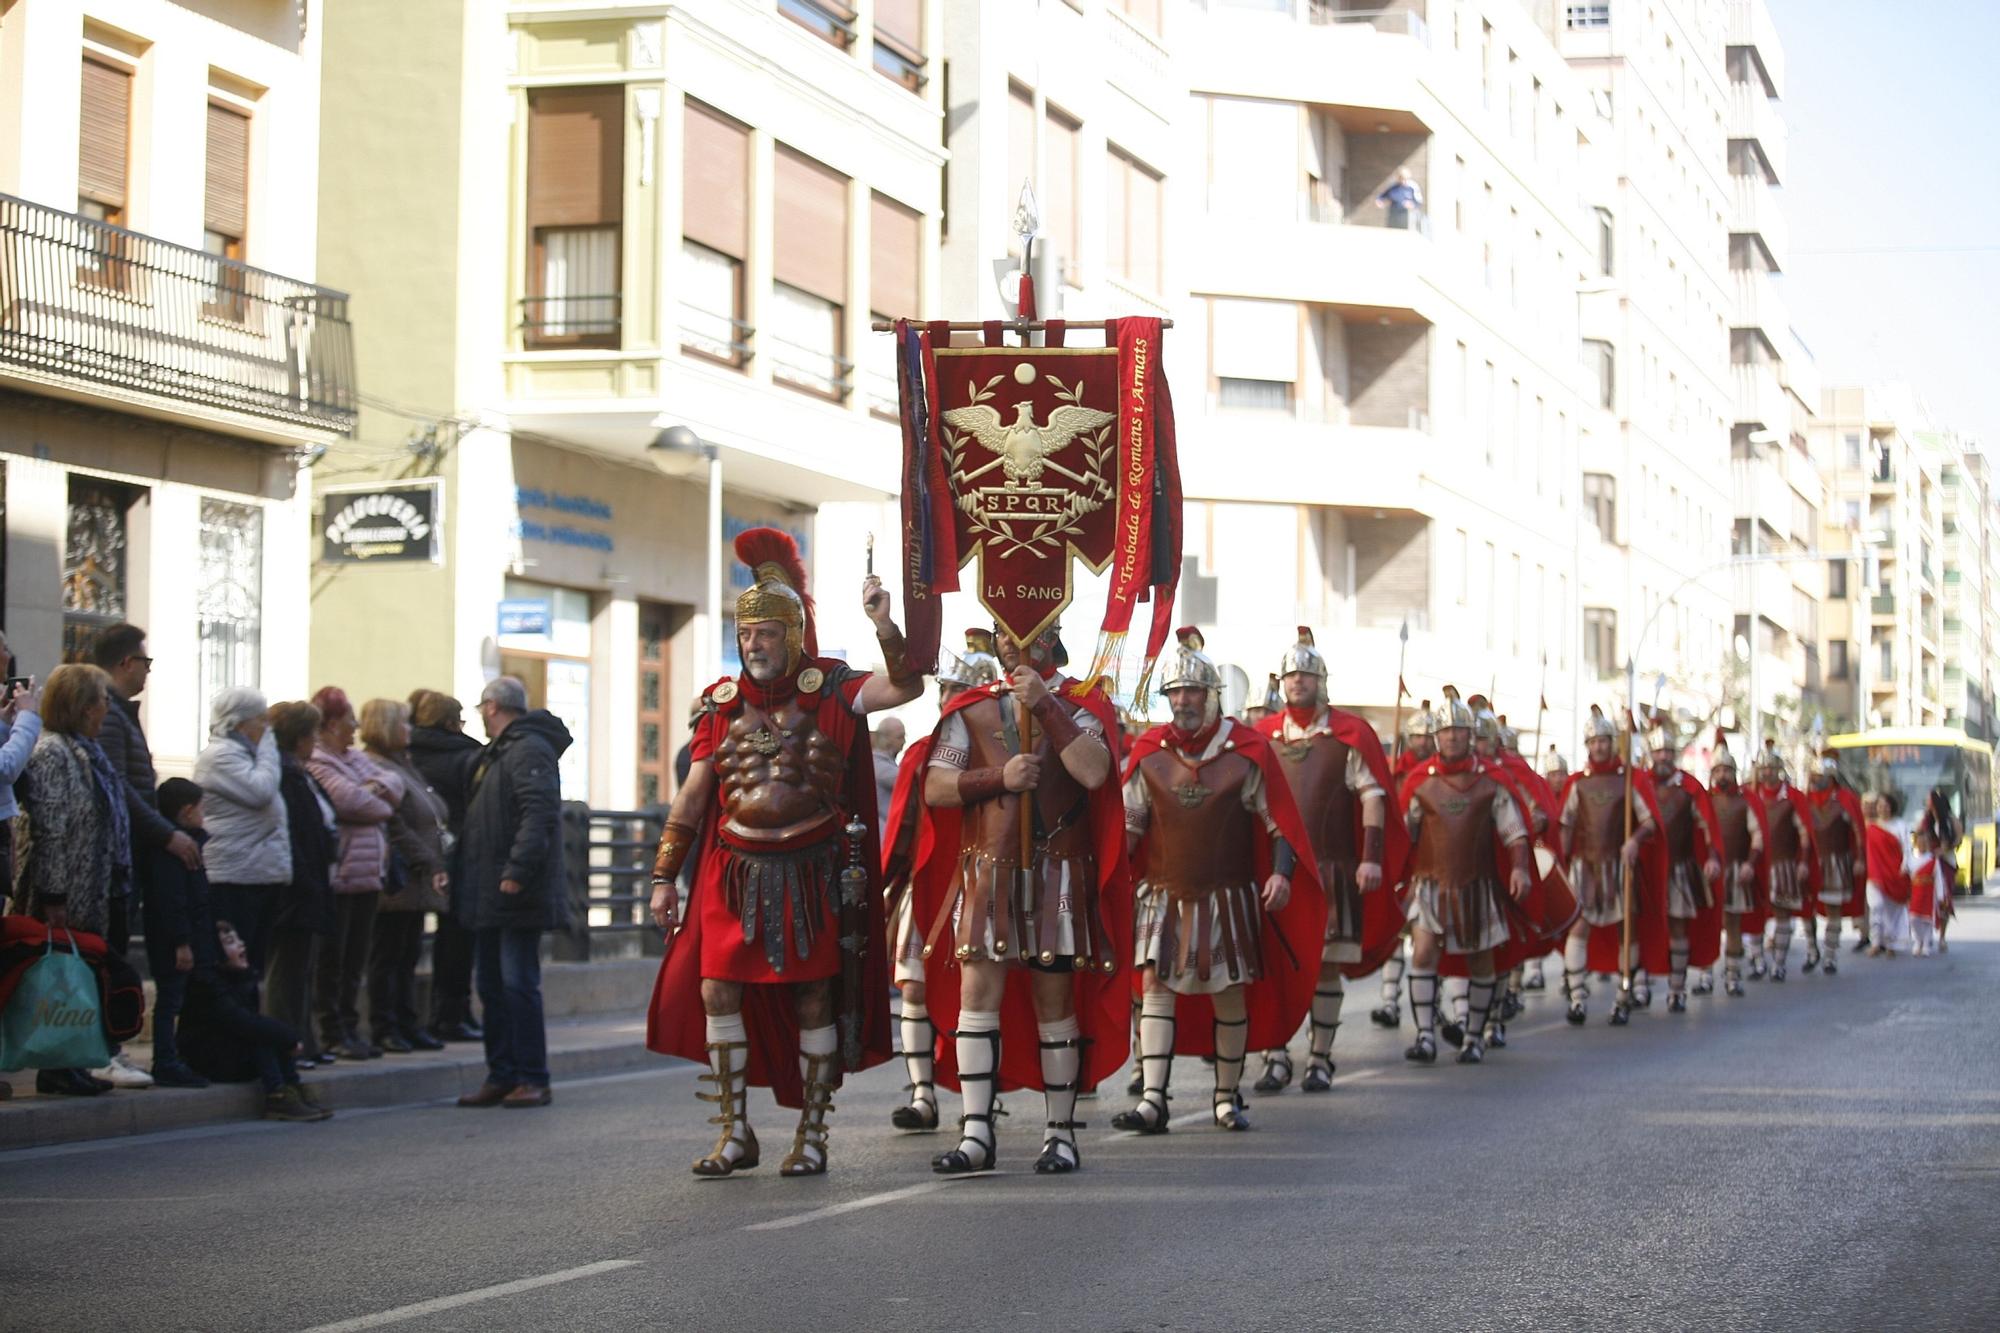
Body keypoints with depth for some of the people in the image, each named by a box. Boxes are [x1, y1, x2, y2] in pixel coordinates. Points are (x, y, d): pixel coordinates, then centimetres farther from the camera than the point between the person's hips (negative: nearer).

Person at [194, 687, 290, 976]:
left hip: (260, 875, 10)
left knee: (254, 963, 11)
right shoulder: (219, 756, -11)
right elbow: (260, 791, -21)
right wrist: (268, 746, -11)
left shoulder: (244, 754, 21)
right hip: (234, 878, -10)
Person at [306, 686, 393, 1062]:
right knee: (332, 959, -1)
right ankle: (333, 1033, 4)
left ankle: (348, 1028, 18)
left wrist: (377, 788, -8)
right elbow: (349, 800, -19)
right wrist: (381, 804, -1)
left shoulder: (357, 758, 19)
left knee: (355, 959, 12)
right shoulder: (316, 763, -11)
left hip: (368, 872, 9)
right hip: (337, 874, -9)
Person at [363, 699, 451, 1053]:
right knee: (388, 956, -3)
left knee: (408, 956, 12)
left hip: (417, 883, 10)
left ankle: (406, 1025, 17)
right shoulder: (376, 768, -13)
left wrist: (435, 865, 13)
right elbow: (396, 828, -18)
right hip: (398, 881, -10)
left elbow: (434, 812, 24)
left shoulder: (403, 765, 20)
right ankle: (383, 1028, 2)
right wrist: (430, 864, -17)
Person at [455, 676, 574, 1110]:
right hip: (488, 895, 10)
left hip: (517, 895, -10)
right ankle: (501, 1077, 15)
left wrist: (518, 871, -29)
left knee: (518, 984, -9)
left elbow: (539, 814, -23)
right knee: (491, 985, 11)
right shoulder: (496, 753, 21)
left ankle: (533, 1080, -5)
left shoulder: (529, 750, -11)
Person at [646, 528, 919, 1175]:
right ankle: (735, 1132, 5)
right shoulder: (721, 703, 8)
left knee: (813, 997, 2)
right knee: (717, 988, -5)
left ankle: (812, 1134, 12)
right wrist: (664, 876, 7)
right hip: (735, 873, 3)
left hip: (812, 874, -3)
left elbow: (905, 687, -15)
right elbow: (692, 796, 10)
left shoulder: (829, 690, 0)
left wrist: (882, 625, -27)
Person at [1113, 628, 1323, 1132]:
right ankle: (1152, 1101, -12)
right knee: (1155, 986, -8)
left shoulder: (1247, 750, -2)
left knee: (1229, 993, 5)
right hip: (1163, 895, 1)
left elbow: (1278, 820, 0)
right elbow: (1128, 822, 8)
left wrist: (1282, 872, -14)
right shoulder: (1149, 751, 3)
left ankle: (1227, 1097, 20)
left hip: (1228, 896, -1)